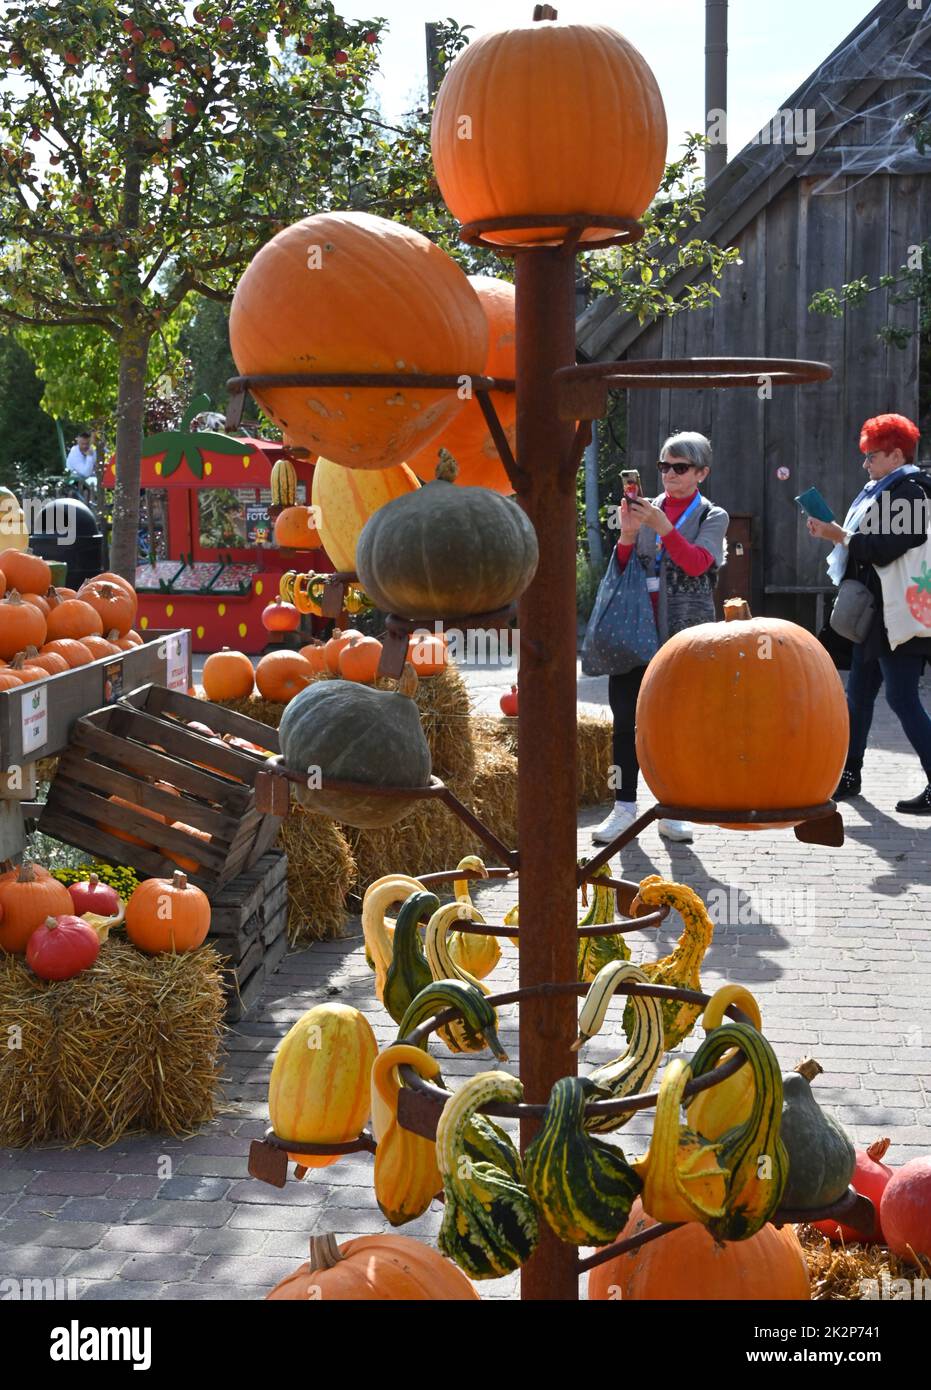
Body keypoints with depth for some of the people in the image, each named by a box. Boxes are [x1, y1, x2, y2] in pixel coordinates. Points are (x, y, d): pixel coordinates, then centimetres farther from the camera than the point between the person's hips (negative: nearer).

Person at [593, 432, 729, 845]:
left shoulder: (712, 517, 5)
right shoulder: (646, 509, 12)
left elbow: (698, 563, -12)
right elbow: (622, 569, 10)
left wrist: (663, 527, -22)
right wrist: (627, 535, -9)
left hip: (685, 630, -2)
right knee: (626, 719, -1)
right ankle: (624, 807, 6)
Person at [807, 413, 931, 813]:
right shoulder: (881, 490, 16)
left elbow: (887, 548, -23)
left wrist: (839, 535, -14)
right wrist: (834, 533, 4)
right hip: (874, 614, 10)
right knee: (858, 694, 15)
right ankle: (850, 774, 25)